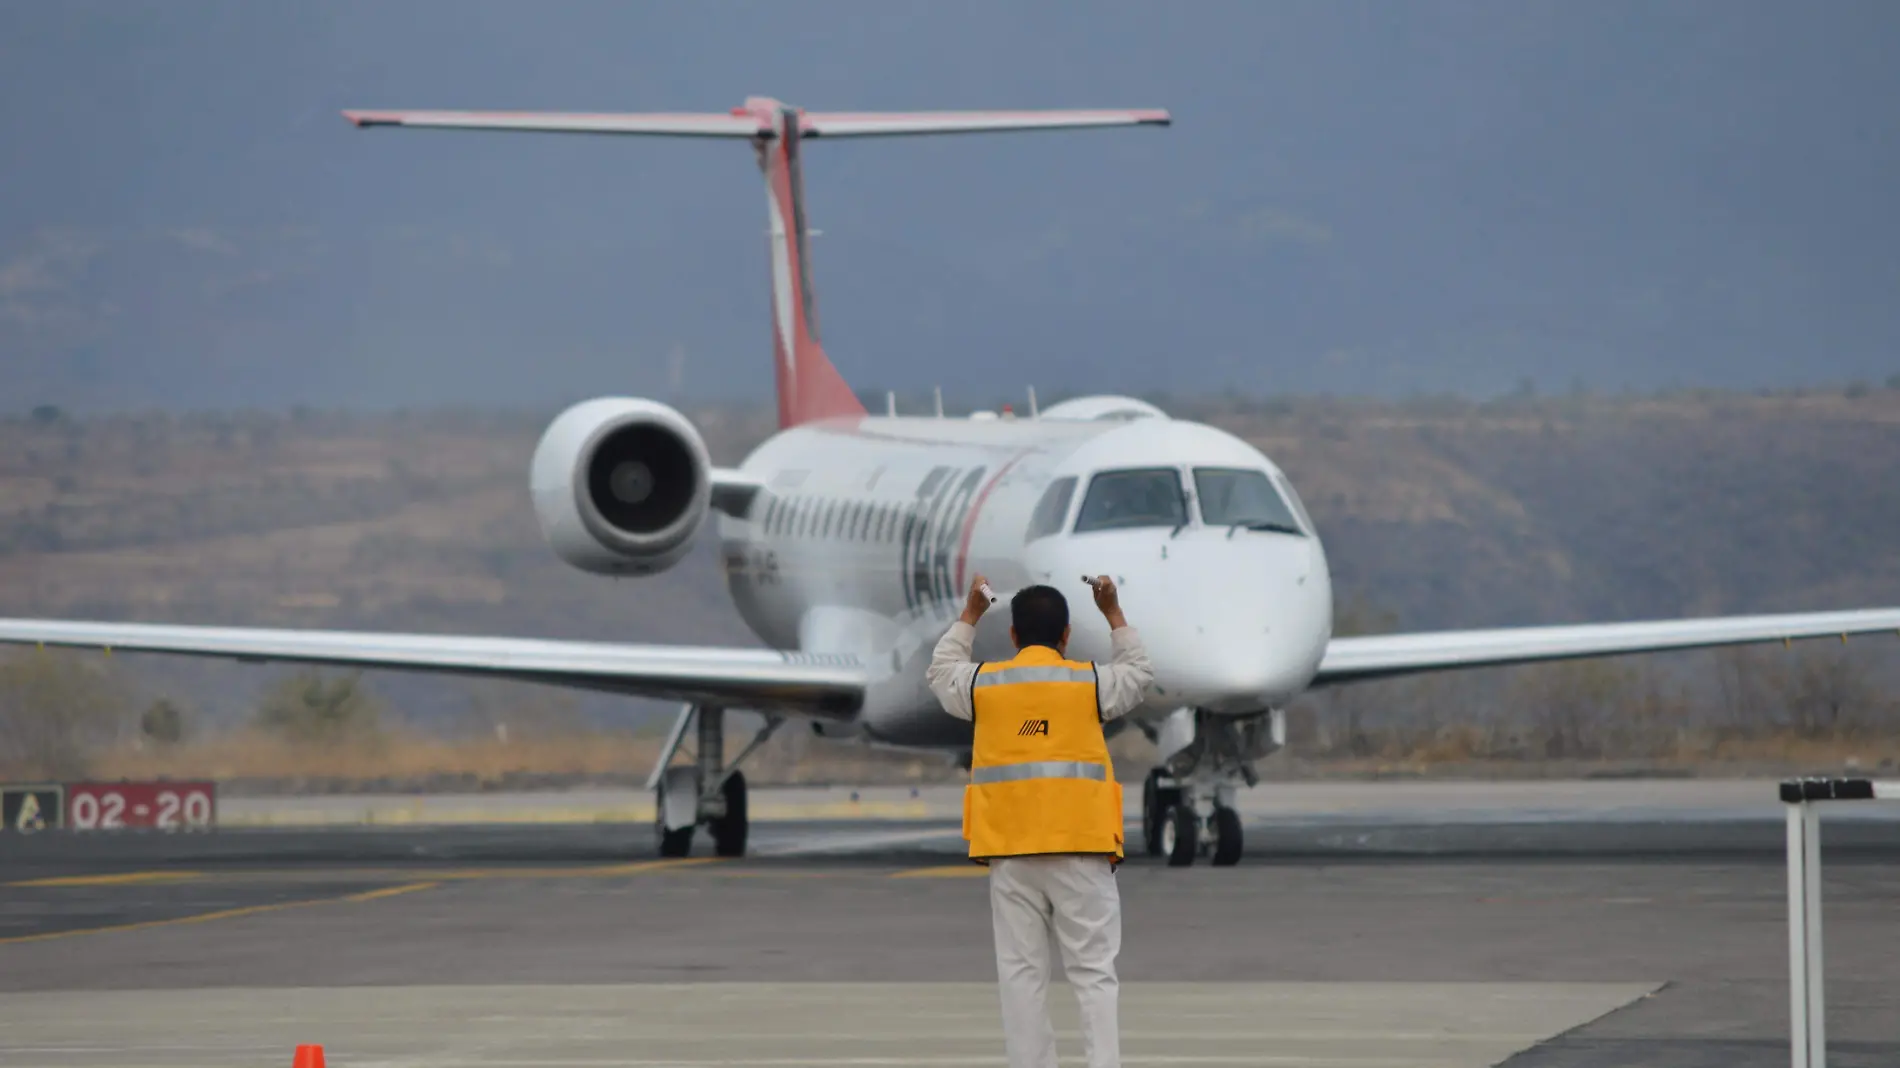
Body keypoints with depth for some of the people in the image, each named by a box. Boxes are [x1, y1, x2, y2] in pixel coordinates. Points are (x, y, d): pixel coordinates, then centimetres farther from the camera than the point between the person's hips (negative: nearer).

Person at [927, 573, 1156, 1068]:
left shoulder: (983, 683, 4)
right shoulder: (1090, 681, 1)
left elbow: (941, 672, 27)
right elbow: (1140, 672, 22)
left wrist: (970, 615, 35)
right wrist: (1113, 614, 30)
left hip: (1011, 848, 1)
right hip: (1080, 846, -1)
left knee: (1021, 971, 3)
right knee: (1094, 971, -1)